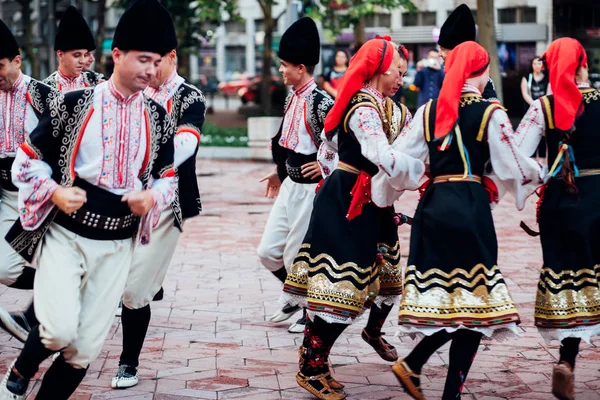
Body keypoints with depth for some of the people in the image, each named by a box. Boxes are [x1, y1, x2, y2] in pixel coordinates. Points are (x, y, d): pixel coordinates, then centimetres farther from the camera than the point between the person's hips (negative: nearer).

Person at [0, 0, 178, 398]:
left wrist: (151, 198, -9)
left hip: (116, 247, 3)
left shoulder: (158, 118, 3)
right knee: (60, 329, -21)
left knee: (85, 350, 2)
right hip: (64, 235, -3)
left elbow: (169, 178, 13)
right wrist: (55, 192, -17)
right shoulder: (73, 104, -7)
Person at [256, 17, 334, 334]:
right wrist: (278, 171, 21)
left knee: (297, 256, 1)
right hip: (289, 186, 9)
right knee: (268, 252, 13)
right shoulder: (292, 97, 8)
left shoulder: (320, 102, -20)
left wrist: (326, 164, -19)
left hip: (310, 189, -9)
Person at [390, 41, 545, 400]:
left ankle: (412, 365, 3)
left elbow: (402, 162, 6)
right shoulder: (491, 114, -4)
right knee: (474, 300, 2)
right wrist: (541, 174, 19)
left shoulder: (428, 111, 7)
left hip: (432, 206, 5)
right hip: (471, 206, -5)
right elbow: (513, 167, 0)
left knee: (445, 294, 16)